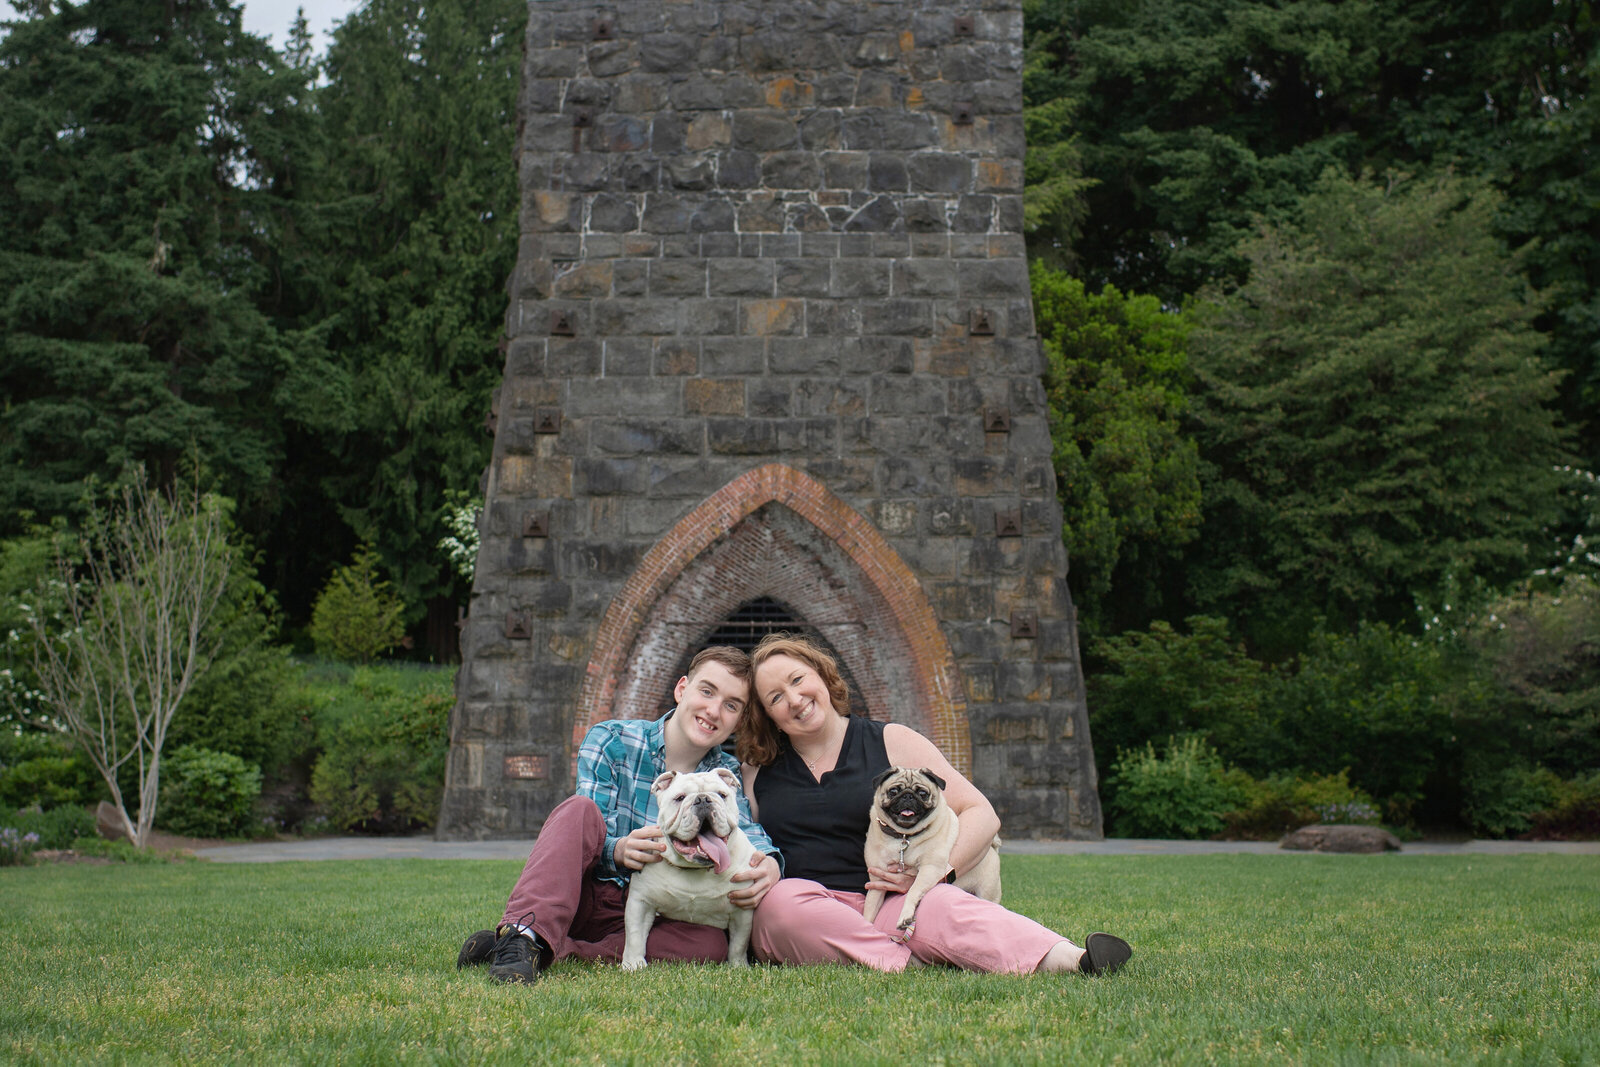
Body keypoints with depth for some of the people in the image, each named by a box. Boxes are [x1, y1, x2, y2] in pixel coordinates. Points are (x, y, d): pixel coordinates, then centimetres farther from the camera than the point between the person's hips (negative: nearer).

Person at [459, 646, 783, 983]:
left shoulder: (727, 774, 6)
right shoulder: (611, 741, -4)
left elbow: (746, 829, -13)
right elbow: (588, 829, -13)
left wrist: (769, 862, -38)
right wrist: (619, 851, -38)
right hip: (584, 898, -2)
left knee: (711, 943, -30)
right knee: (579, 809, -29)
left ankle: (547, 951, -35)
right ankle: (525, 935, -48)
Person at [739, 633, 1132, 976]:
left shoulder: (891, 743, 10)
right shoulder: (758, 767, 15)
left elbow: (982, 815, 7)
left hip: (887, 909, -1)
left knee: (940, 904, -34)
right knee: (785, 898, -34)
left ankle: (1068, 959, -55)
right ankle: (908, 966, -39)